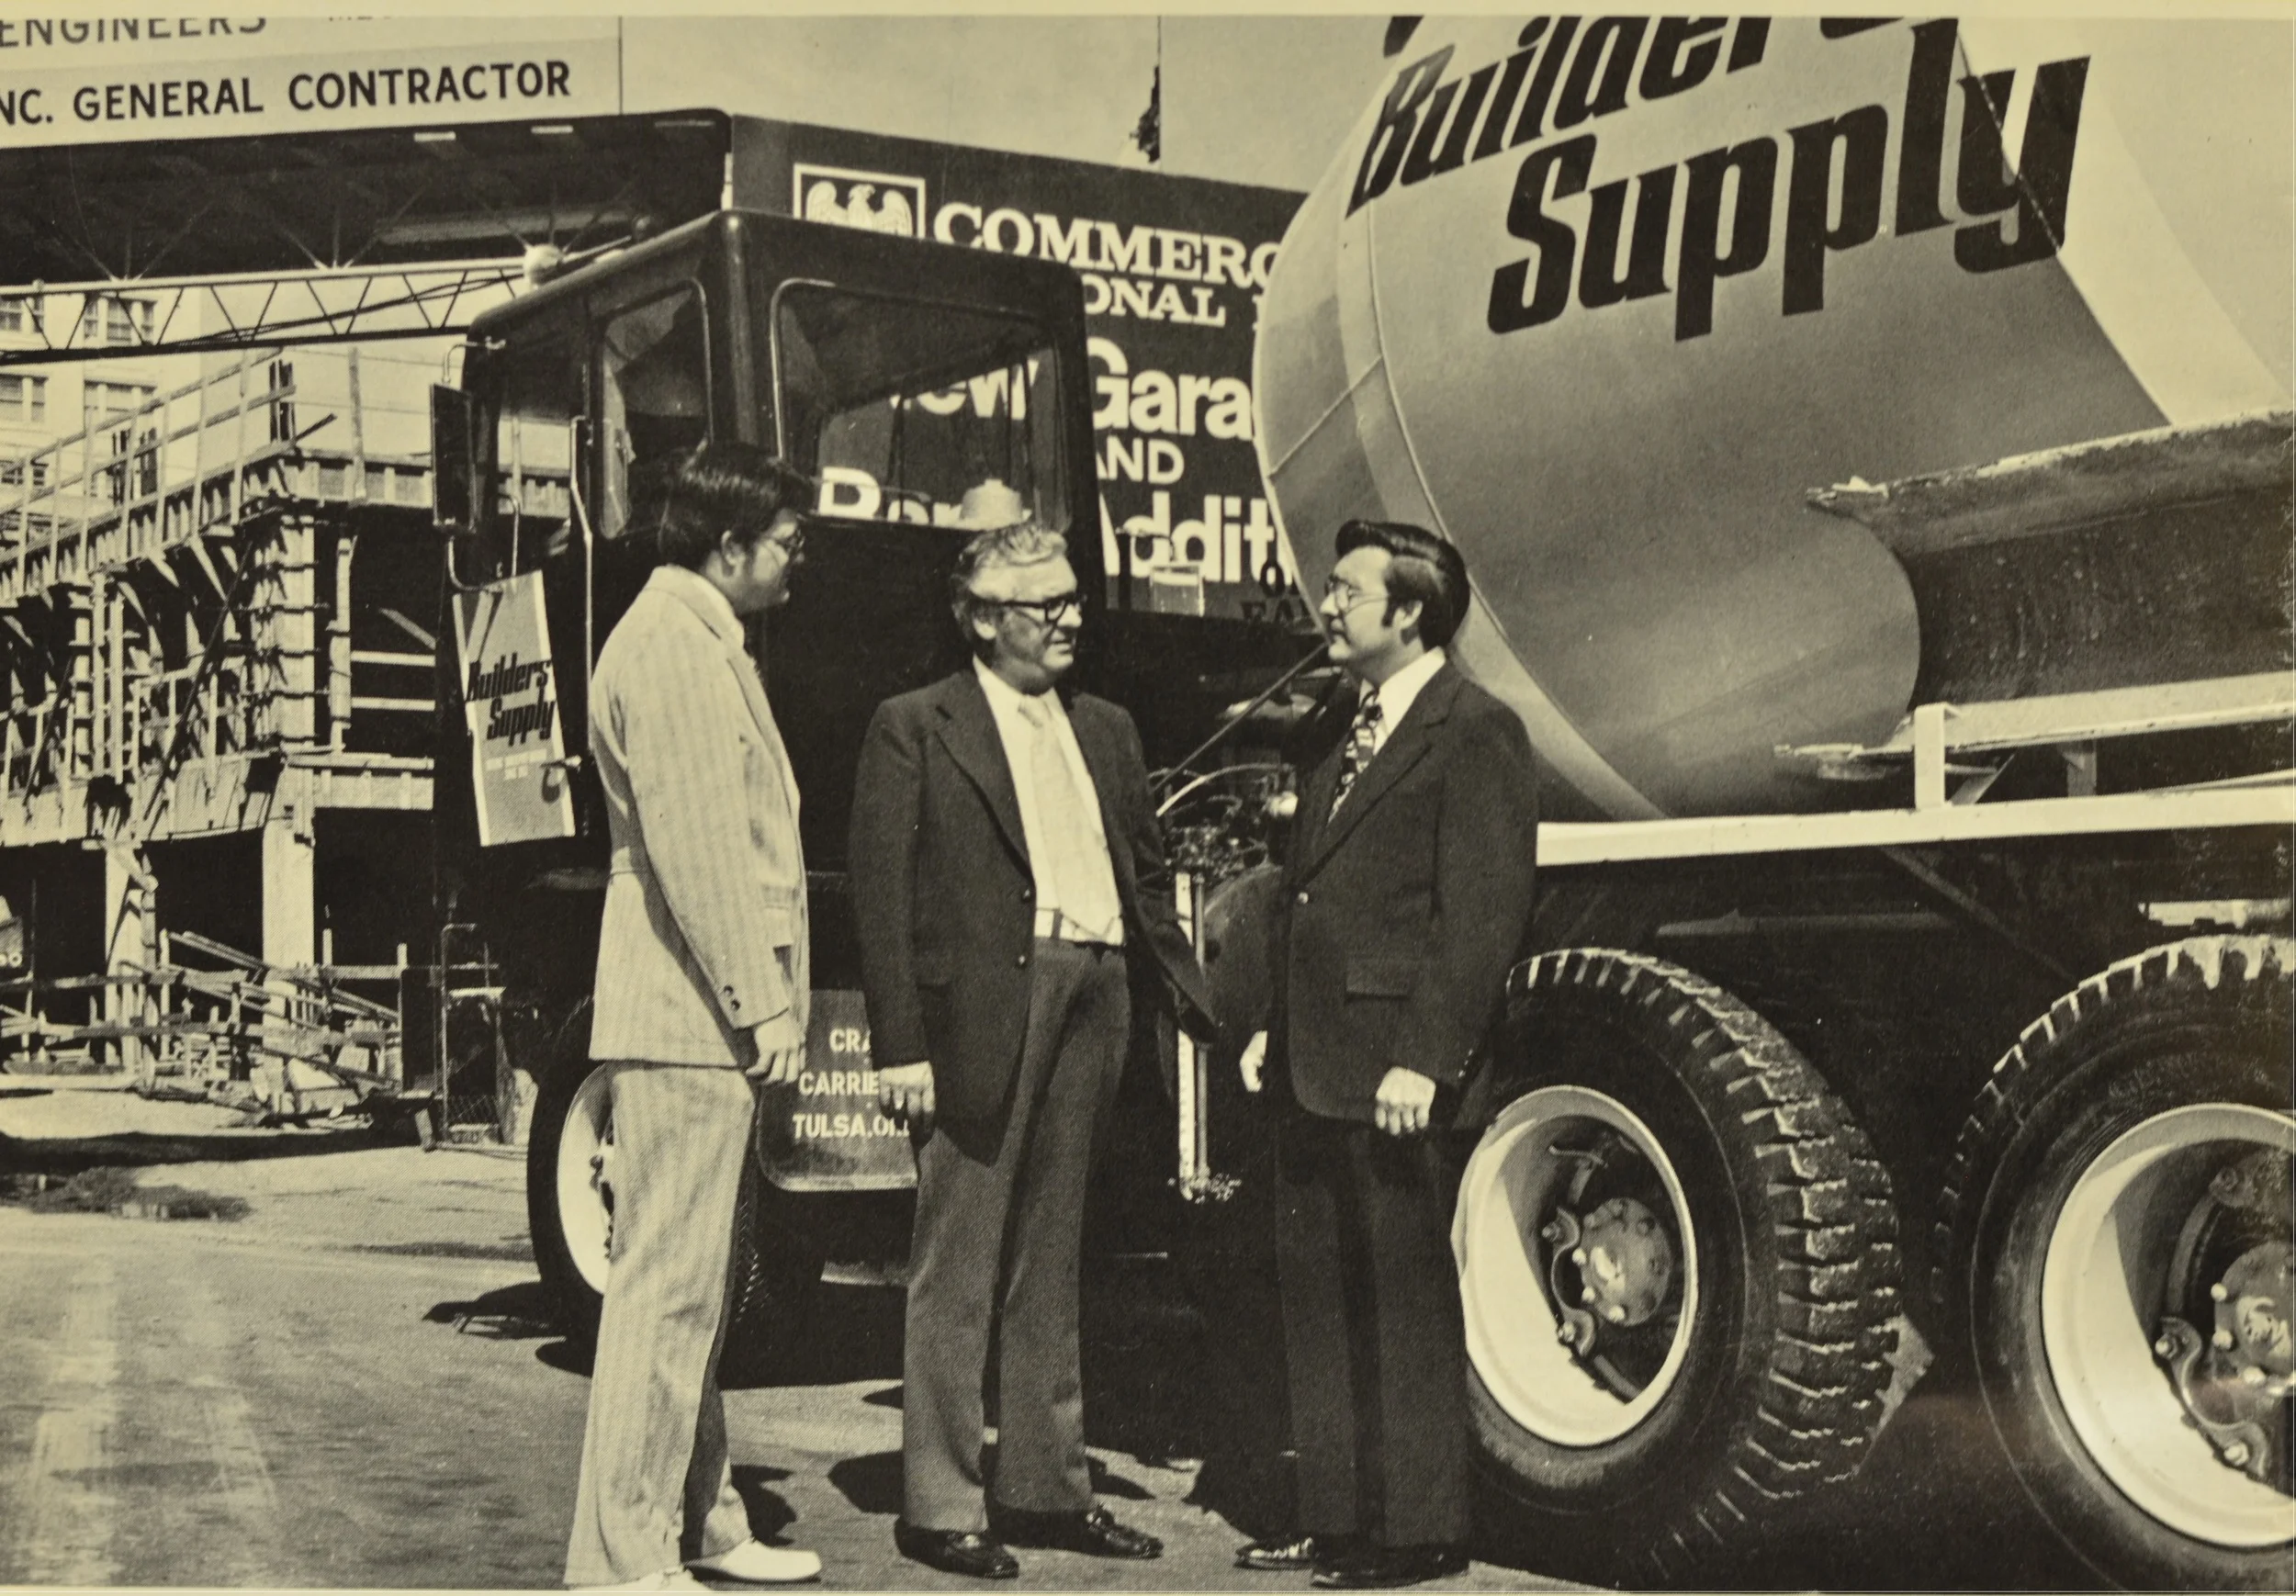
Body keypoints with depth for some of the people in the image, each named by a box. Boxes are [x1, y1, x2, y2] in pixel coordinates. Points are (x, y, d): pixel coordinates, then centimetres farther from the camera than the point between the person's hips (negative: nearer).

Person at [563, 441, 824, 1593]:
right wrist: (760, 1005, -18)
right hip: (689, 1018, -11)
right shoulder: (666, 645, -12)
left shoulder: (705, 644, 20)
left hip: (712, 1022, 11)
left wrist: (768, 1001, 15)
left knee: (691, 1283, 15)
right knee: (666, 1282, -8)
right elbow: (690, 847, -19)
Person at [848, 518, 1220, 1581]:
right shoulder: (914, 728, -1)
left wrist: (1197, 1002, 9)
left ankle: (1044, 1485, 25)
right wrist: (899, 1045, -13)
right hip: (976, 1016, -6)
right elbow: (882, 893, -6)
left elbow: (1146, 880, 20)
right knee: (956, 1274, 1)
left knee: (1048, 1266, 15)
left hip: (1089, 1011, 6)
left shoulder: (1105, 729, 18)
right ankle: (939, 1505, 10)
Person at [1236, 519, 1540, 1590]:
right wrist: (1274, 1027, 15)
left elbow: (1484, 912, -15)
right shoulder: (1350, 730, 19)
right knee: (1316, 1296, 13)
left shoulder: (1475, 731, -8)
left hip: (1389, 1068, -9)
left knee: (1407, 1302, 0)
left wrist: (1423, 1059, -20)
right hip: (1312, 1065, 9)